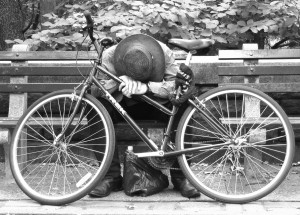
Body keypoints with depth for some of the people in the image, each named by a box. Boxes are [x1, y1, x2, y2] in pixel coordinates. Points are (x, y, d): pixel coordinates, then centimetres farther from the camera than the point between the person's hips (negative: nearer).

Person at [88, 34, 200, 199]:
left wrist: (145, 87, -45)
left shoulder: (164, 53, -25)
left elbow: (174, 85, -30)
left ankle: (180, 176, -16)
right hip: (122, 104, 1)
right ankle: (112, 177, -19)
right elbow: (98, 89, -26)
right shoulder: (109, 56, -24)